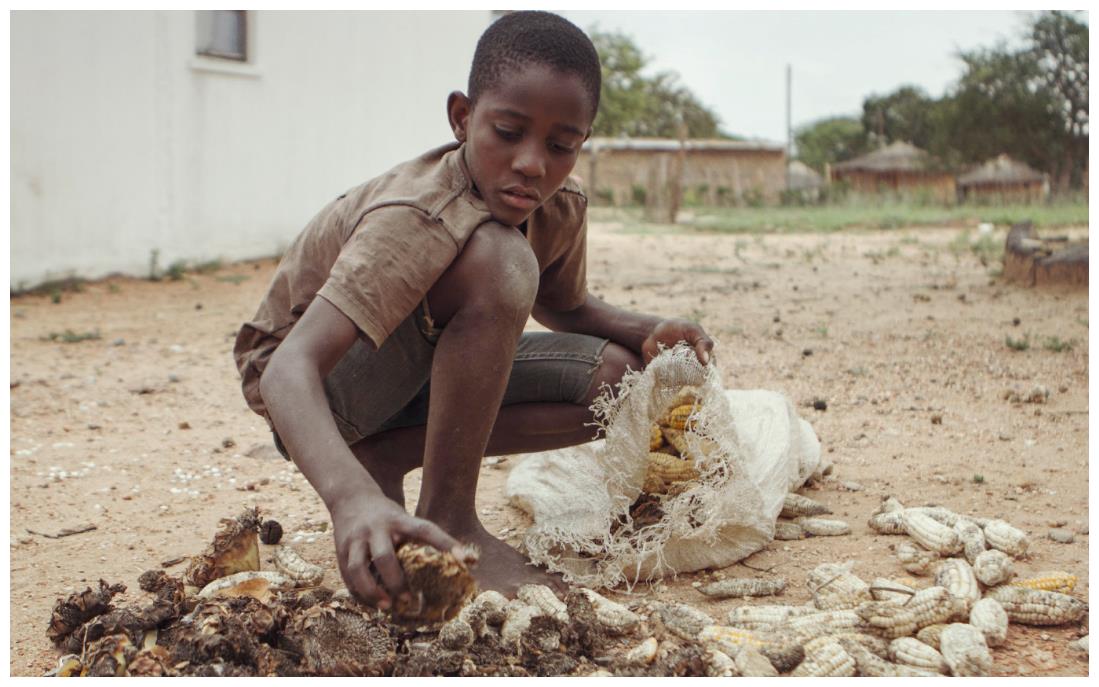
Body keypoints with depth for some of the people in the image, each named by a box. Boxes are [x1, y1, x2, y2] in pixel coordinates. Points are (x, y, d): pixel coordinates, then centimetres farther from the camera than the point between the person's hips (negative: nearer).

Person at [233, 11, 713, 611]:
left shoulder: (560, 209, -10)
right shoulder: (418, 219, -34)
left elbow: (562, 306, 13)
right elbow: (290, 367, -43)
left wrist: (646, 331, -10)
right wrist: (351, 497, -62)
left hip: (411, 372, 8)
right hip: (312, 380, -8)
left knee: (615, 377, -11)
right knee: (498, 260, -34)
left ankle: (388, 458, -4)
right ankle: (448, 522, -23)